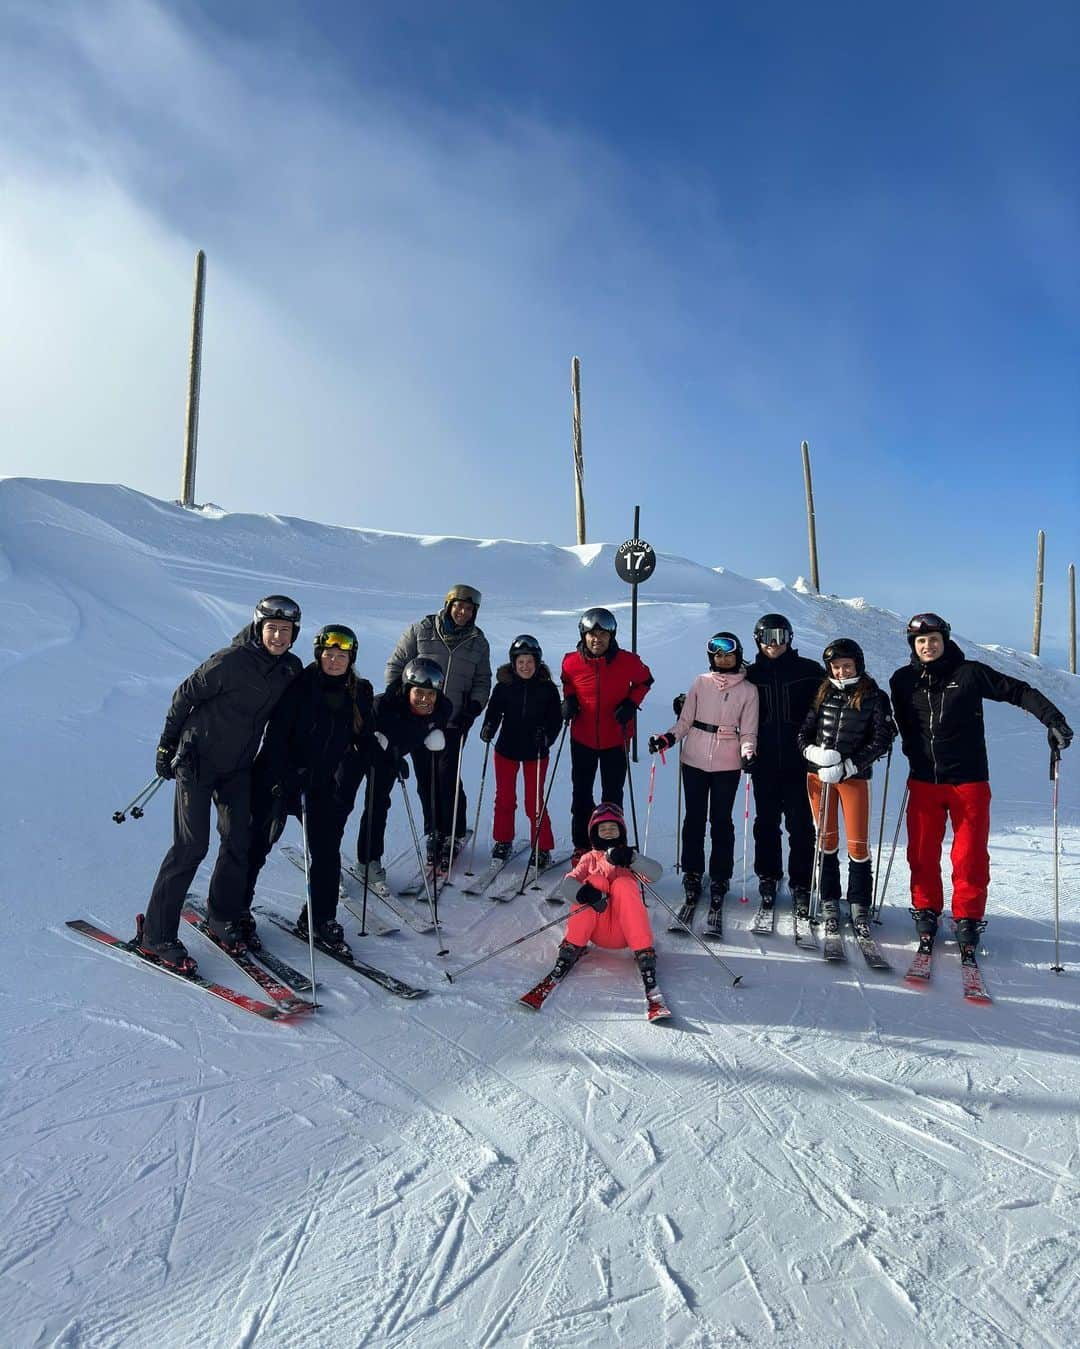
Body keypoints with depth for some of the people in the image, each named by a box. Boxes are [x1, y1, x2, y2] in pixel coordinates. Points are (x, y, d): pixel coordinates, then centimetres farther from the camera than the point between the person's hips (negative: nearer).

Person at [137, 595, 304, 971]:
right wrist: (166, 745, -4)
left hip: (239, 767, 6)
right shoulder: (230, 661, -20)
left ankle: (224, 916, 26)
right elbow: (185, 696, -10)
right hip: (198, 759, -6)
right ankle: (155, 933, 4)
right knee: (192, 845, -8)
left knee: (239, 842, 5)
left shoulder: (292, 670, -1)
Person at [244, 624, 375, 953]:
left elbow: (364, 744, 5)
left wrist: (346, 785, -3)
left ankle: (320, 919, 21)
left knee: (327, 852, 4)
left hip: (324, 787, 4)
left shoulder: (360, 693, 0)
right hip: (277, 780, -3)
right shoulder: (300, 685, -13)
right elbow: (275, 734, -15)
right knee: (256, 846, 6)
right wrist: (283, 782, -21)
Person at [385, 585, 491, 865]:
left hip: (454, 723, 0)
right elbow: (396, 665, 6)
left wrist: (474, 707, -2)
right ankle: (434, 832, 20)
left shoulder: (478, 642, 8)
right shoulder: (421, 630, 1)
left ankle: (454, 834, 9)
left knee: (448, 778, -6)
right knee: (426, 778, 5)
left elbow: (482, 681, 14)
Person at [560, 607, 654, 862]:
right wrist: (569, 699, -5)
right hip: (582, 738, 2)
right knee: (581, 794, 12)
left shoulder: (627, 661, -13)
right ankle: (581, 847, 27)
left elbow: (644, 681, 6)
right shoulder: (572, 662, -9)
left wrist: (631, 703, -9)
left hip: (616, 739, -1)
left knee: (613, 796, 9)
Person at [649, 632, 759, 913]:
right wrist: (666, 739, -10)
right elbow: (685, 722, 5)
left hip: (728, 763, -1)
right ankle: (692, 873, 20)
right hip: (694, 760, 1)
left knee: (721, 820, 5)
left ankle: (719, 878, 18)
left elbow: (748, 732, 4)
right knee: (694, 818, 7)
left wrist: (748, 753, -14)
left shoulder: (748, 690, 3)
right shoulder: (700, 683, 3)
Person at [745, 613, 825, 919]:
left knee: (800, 824, 1)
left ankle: (801, 884, 13)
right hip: (764, 762, 2)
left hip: (799, 760, -2)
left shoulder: (809, 671, 1)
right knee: (766, 822, 10)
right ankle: (768, 876, 25)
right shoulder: (752, 674, 7)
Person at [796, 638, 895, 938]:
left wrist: (847, 766, -15)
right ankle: (830, 903, 18)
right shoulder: (822, 694, 5)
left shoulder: (876, 698, -1)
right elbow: (803, 733, 5)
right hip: (818, 775, 2)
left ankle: (859, 906, 16)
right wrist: (816, 753, -16)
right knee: (826, 840, 8)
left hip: (854, 776, -2)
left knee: (858, 844, 1)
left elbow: (881, 741, -7)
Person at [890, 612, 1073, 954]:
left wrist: (1053, 719, -12)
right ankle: (926, 911, 22)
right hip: (923, 781, 2)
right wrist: (912, 749, 6)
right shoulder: (903, 680, 2)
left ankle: (968, 918, 18)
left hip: (968, 780, -2)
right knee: (922, 853, 6)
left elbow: (1018, 692, -2)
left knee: (970, 855, 3)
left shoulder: (970, 673, -5)